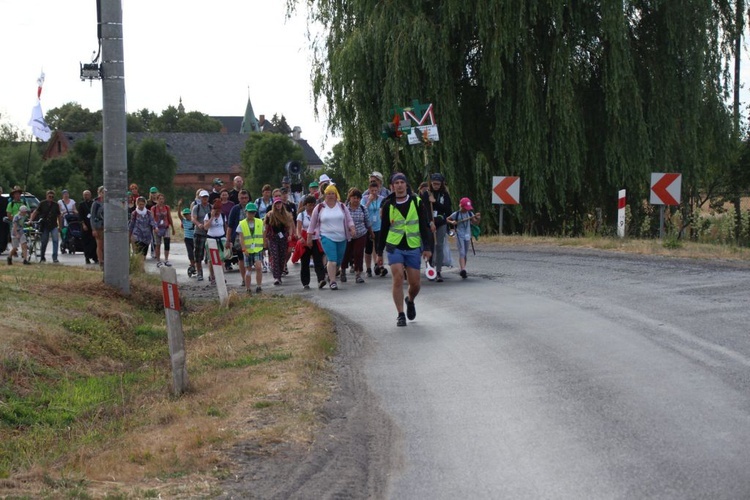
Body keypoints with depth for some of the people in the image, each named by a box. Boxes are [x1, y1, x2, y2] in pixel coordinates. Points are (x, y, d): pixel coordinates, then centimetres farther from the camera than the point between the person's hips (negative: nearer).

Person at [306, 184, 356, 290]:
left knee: (338, 260, 9)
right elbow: (312, 224, 8)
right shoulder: (320, 208, 3)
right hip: (327, 237, -3)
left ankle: (330, 275, 34)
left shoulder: (342, 206, 8)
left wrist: (352, 228, -11)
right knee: (332, 259, -17)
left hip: (341, 238, 3)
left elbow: (349, 220, 9)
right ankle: (332, 281, -14)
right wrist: (309, 238, 9)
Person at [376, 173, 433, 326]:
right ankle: (400, 315, -6)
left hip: (413, 248, 1)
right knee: (398, 278, -14)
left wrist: (427, 247, -9)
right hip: (394, 247, -1)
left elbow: (425, 226, 1)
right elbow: (383, 229, 11)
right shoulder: (388, 205, 3)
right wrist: (379, 252, 13)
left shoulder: (417, 202, 1)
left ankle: (410, 300, 37)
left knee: (415, 283, 3)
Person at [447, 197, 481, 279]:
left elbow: (475, 222, 4)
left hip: (467, 235, 5)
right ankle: (463, 269, -27)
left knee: (465, 254, 11)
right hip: (459, 235, -5)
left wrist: (478, 218, -16)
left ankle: (462, 270, 21)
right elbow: (447, 219, 3)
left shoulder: (470, 214, 4)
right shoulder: (456, 214, -6)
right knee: (462, 252, -16)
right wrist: (452, 222, -17)